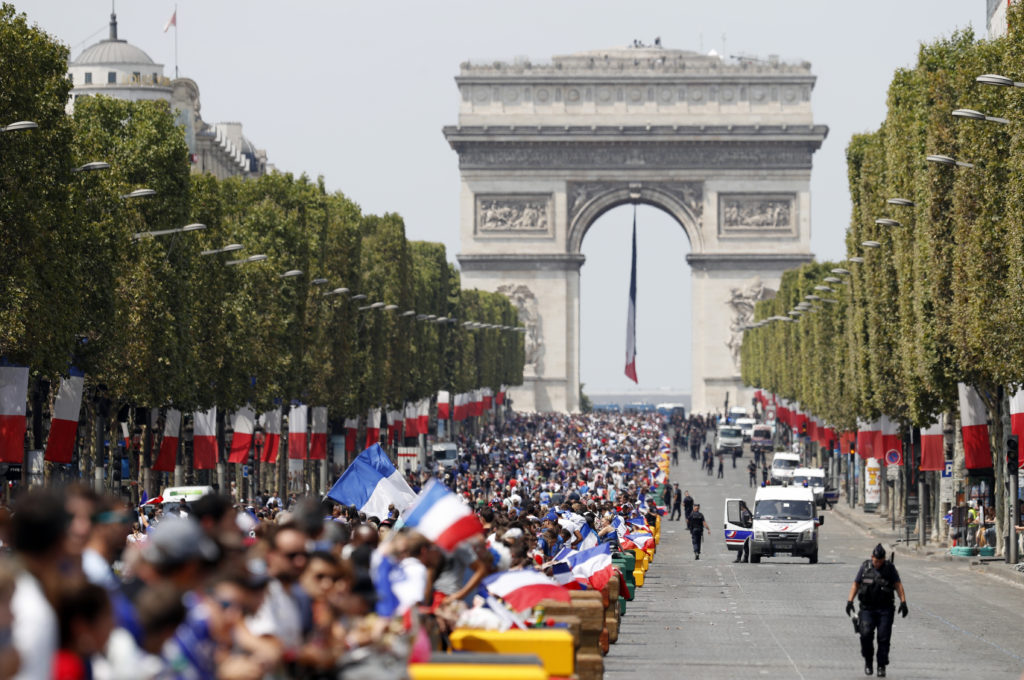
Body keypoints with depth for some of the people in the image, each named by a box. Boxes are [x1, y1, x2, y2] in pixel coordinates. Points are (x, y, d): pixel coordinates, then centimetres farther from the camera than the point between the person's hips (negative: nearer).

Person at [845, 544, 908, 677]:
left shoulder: (890, 568, 3)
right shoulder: (865, 567, 6)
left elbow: (898, 585, 1)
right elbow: (856, 584, 11)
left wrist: (903, 602, -12)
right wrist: (850, 600, 0)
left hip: (885, 610, -1)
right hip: (867, 609, 1)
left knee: (883, 638, -5)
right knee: (866, 634, -15)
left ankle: (882, 666, 3)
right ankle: (868, 661, 6)